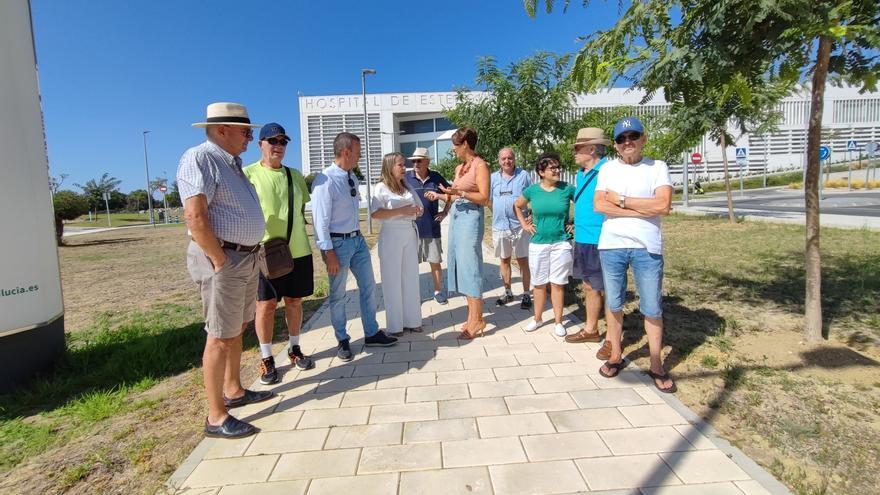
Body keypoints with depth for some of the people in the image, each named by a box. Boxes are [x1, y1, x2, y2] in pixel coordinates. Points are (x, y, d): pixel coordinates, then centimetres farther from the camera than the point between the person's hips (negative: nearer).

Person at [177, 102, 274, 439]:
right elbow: (195, 216, -22)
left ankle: (234, 391, 34)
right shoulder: (200, 158, -13)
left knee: (237, 329, 18)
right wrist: (221, 261, -20)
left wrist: (247, 256, 14)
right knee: (220, 338, -3)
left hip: (246, 258, 9)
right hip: (222, 259, -9)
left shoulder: (231, 163, 16)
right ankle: (216, 418, 9)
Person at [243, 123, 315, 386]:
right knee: (266, 305, 3)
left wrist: (297, 234, 14)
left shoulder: (295, 175, 12)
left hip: (297, 250, 4)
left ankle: (294, 349, 29)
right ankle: (266, 358, 18)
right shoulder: (248, 174, -3)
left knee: (294, 301, 13)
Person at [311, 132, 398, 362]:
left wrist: (357, 236, 15)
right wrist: (329, 253, -19)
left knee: (368, 287, 13)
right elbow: (321, 220, -18)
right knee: (338, 295, 8)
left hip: (357, 239, 8)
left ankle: (372, 333, 29)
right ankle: (343, 341, 25)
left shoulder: (352, 178, 6)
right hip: (338, 243, -7)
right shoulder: (325, 181, -18)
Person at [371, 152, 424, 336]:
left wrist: (417, 211, -5)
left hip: (410, 234, 6)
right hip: (391, 235, -6)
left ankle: (412, 320, 20)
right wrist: (401, 211, -20)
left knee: (411, 277, 9)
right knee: (393, 280, 1)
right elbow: (375, 213, -16)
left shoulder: (408, 187, 14)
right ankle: (395, 324, 11)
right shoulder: (381, 188, -5)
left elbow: (419, 208, 19)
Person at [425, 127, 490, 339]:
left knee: (469, 266, -9)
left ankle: (477, 320, -2)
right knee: (460, 264, 8)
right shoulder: (459, 167, 17)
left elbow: (484, 198, -13)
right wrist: (439, 195, 16)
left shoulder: (480, 165, -6)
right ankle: (472, 315, 16)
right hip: (457, 216, 9)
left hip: (471, 217, -8)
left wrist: (460, 192, -21)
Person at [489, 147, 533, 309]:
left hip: (519, 225, -3)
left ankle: (526, 294, 13)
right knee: (504, 260, 13)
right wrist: (497, 212, 1)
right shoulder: (493, 177, 8)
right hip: (499, 226, 3)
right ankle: (508, 293, 26)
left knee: (523, 260, 2)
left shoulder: (524, 175, 1)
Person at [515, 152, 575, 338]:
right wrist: (524, 225, 7)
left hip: (561, 243, -1)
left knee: (558, 283, 5)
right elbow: (517, 206, 16)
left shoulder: (567, 189, -5)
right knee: (539, 283, 11)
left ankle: (558, 321, 18)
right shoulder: (532, 190, -1)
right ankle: (537, 318, 26)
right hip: (538, 244, 1)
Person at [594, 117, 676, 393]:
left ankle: (656, 367, 21)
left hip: (647, 247, -1)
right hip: (611, 246, 2)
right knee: (613, 304, 12)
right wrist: (644, 209, -11)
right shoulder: (608, 169, 7)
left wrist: (621, 200, -9)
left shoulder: (657, 168, 3)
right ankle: (615, 357, 29)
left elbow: (663, 205, -12)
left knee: (652, 309, 5)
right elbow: (599, 205, -7)